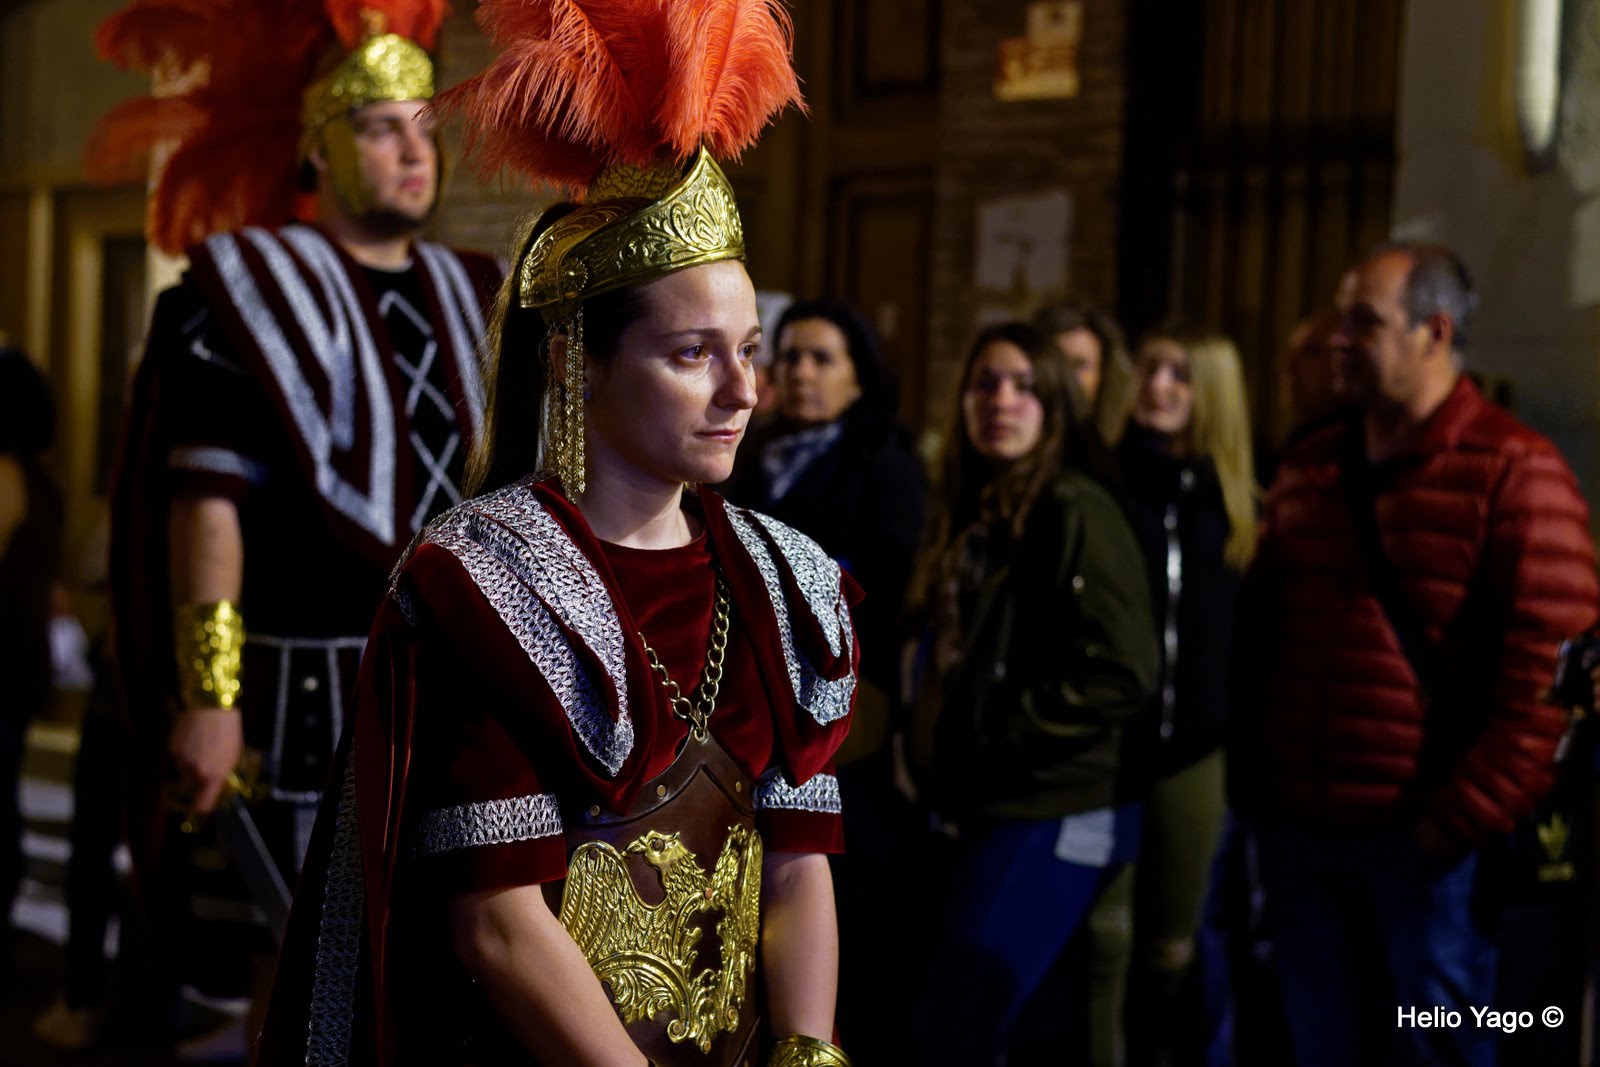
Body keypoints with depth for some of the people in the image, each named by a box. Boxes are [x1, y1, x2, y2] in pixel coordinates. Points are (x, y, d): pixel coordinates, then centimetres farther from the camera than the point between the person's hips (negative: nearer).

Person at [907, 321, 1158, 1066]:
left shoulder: (1077, 509, -12)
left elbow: (1120, 673, -20)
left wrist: (992, 740, -15)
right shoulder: (975, 515, 14)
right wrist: (939, 753, 9)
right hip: (988, 809, 9)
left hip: (1051, 814, -9)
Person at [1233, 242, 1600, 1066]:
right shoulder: (1306, 471, 11)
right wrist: (1253, 780, 11)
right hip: (1298, 833, 6)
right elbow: (1260, 633, 18)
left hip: (1424, 842, -6)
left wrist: (1463, 820, -16)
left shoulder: (1514, 472, -10)